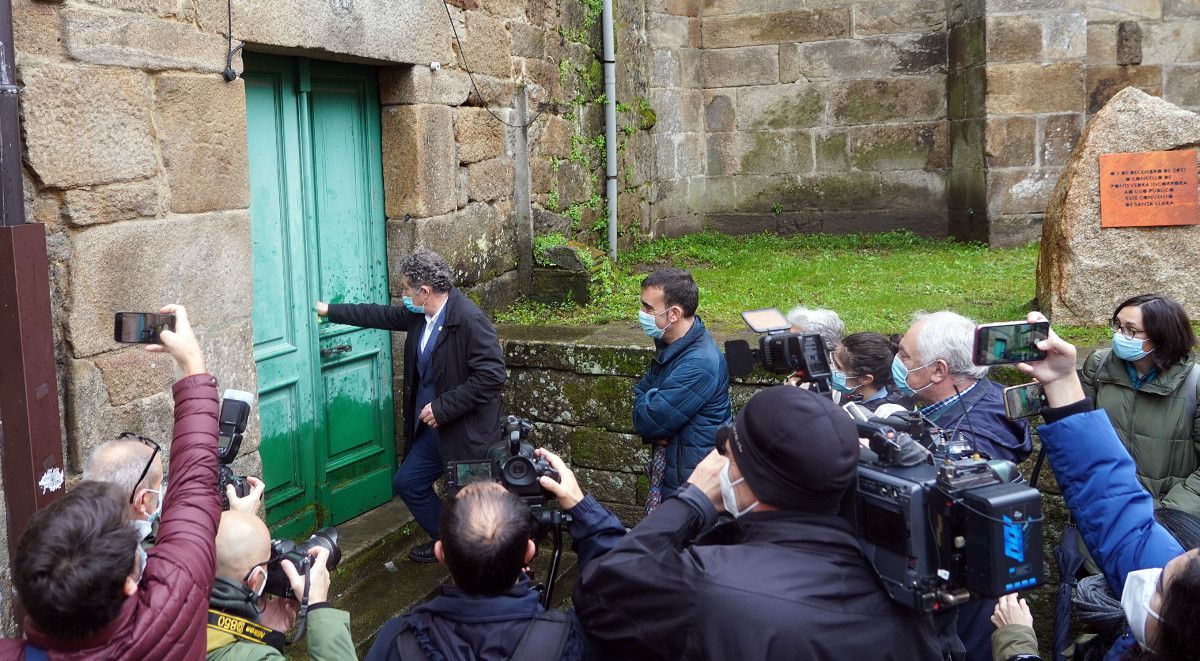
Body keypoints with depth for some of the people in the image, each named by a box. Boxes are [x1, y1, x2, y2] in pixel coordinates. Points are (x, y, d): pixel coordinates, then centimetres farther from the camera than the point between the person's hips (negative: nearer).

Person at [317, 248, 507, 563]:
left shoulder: (469, 319, -23)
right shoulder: (419, 314, 3)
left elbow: (492, 374, -27)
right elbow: (381, 315, 20)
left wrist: (442, 407, -23)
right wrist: (330, 310, 24)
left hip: (467, 431, -9)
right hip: (433, 427, 9)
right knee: (406, 482, 17)